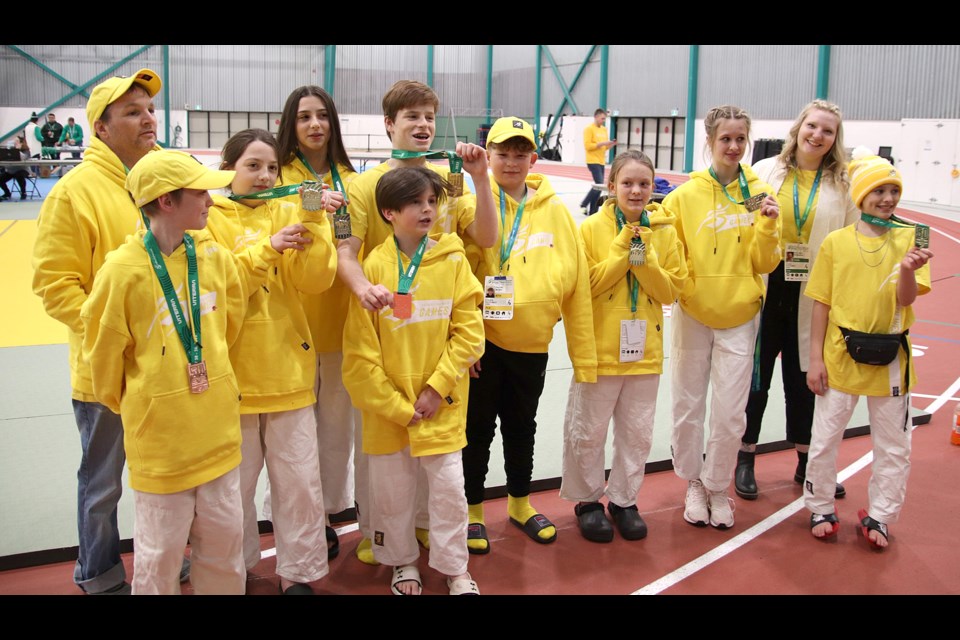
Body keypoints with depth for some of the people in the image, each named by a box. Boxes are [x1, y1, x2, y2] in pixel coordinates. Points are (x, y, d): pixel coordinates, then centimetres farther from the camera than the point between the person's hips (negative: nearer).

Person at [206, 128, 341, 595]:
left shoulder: (288, 212, 4)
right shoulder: (210, 217, -2)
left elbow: (315, 280, -8)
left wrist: (313, 224, -20)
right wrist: (267, 247, -22)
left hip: (288, 366, 2)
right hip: (234, 370, -1)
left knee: (300, 481, 7)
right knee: (235, 482, 13)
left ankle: (298, 573, 24)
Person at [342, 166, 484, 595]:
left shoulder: (453, 259, -3)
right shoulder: (374, 266, -7)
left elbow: (468, 332, -3)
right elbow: (359, 350, -8)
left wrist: (437, 388, -11)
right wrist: (396, 406, -10)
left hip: (441, 406, 1)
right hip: (386, 407, 0)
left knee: (449, 487, 6)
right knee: (392, 491, 12)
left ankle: (454, 568, 25)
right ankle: (403, 563, 34)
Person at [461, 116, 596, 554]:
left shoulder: (554, 210, 0)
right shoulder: (475, 203, -6)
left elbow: (576, 283, 0)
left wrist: (583, 353, -2)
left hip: (532, 343, 3)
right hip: (483, 341, -2)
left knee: (522, 427, 19)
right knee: (478, 427, 10)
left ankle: (520, 502, 38)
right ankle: (472, 510, 28)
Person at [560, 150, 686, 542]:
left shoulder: (664, 231, 2)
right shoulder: (591, 229, -6)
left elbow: (670, 291, -1)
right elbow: (585, 285, -14)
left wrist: (645, 257, -15)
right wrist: (623, 249, -17)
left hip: (645, 348, 3)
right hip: (599, 348, -3)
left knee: (637, 432, 12)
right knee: (588, 432, 7)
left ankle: (623, 499, 29)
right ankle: (587, 500, 25)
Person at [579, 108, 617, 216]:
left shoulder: (604, 129, 15)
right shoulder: (589, 129, -7)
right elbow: (587, 146, -15)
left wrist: (611, 144, -1)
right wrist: (601, 143, -19)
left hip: (601, 162, 8)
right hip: (593, 161, -8)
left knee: (598, 186, 5)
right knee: (599, 184, -15)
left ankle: (592, 211, 10)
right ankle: (583, 204, -1)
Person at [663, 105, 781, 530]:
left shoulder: (759, 193, -1)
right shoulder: (685, 195, -6)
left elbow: (765, 264, -1)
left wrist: (768, 226, -15)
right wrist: (685, 288, -16)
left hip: (739, 316, 1)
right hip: (693, 314, 0)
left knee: (730, 413, 3)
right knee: (688, 407, 9)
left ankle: (718, 488, 25)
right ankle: (693, 484, 30)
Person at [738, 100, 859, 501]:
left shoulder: (842, 185, 2)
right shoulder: (766, 172, 1)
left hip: (814, 294, 1)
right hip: (766, 287, -1)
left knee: (804, 377, 12)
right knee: (756, 375, 8)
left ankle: (807, 462, 28)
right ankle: (746, 460, 23)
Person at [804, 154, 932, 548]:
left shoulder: (910, 239, -1)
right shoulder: (836, 242, -2)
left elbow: (906, 299, -9)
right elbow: (821, 304, 0)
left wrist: (908, 270, -31)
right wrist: (815, 358, -3)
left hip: (890, 359, 1)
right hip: (840, 356, -1)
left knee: (893, 447, 10)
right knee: (824, 440, 9)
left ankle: (879, 517, 26)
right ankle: (821, 509, 26)